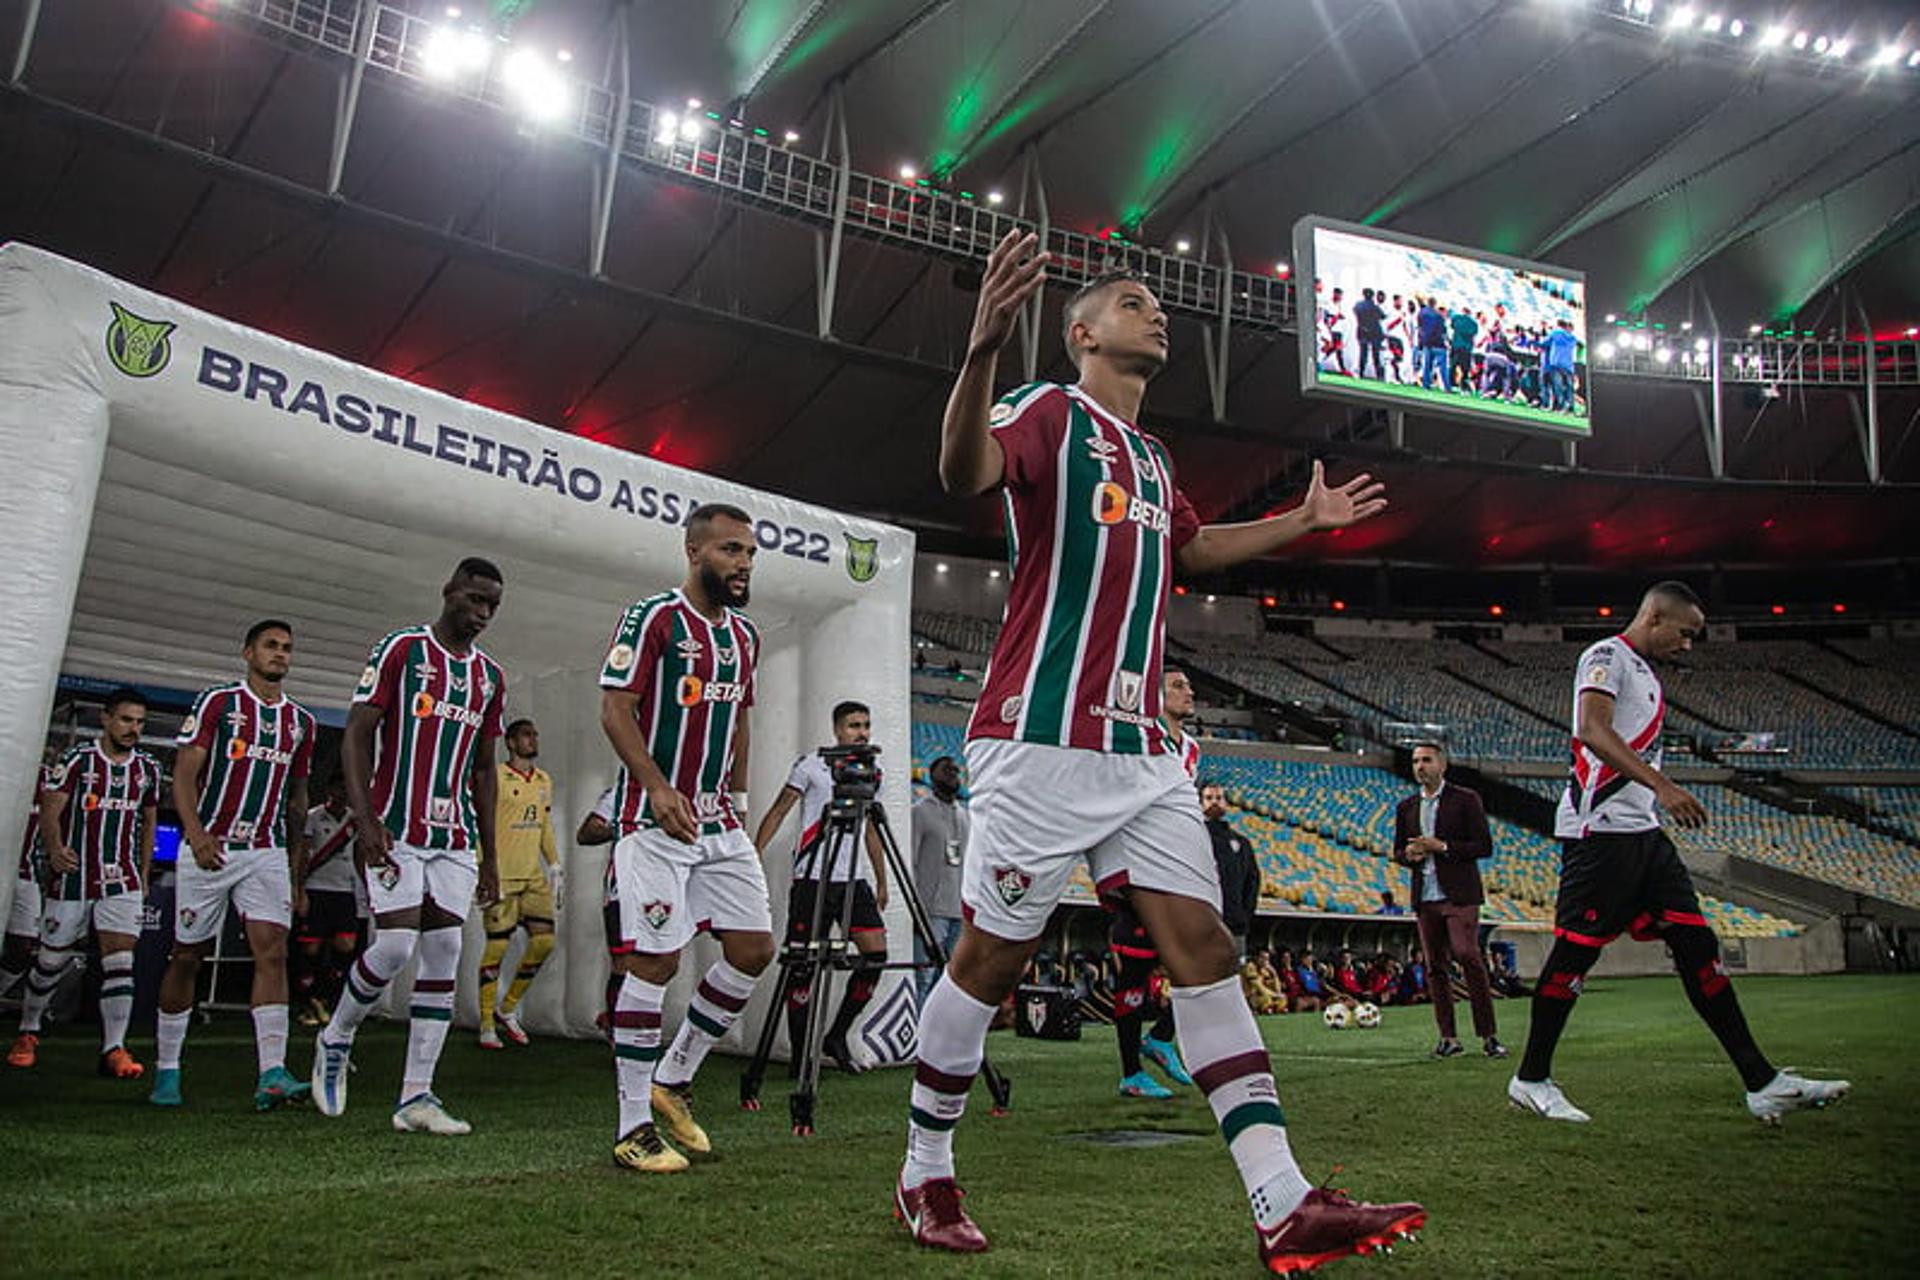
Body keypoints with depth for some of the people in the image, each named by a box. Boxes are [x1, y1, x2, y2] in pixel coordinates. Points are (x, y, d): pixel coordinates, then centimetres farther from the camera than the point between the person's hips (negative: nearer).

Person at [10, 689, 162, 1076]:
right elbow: (49, 811, -11)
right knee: (51, 961, 10)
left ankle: (113, 1049, -8)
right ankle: (28, 1031, 33)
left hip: (122, 883, 2)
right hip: (72, 878, -2)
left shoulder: (147, 768, 8)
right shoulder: (77, 760, -4)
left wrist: (143, 877, 16)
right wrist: (55, 850, -30)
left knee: (120, 961, -9)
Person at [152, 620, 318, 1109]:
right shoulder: (216, 702, 1)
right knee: (187, 958, 6)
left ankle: (272, 1075, -18)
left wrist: (297, 867, 18)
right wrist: (196, 835, -21)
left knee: (273, 952, -12)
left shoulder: (302, 721, 13)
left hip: (268, 853, 3)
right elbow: (184, 775, -5)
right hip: (210, 847, -3)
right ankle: (166, 1069, 22)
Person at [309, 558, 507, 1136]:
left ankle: (416, 1097, 4)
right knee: (396, 944, -13)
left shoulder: (490, 676, 14)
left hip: (454, 837, 5)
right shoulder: (401, 649, -1)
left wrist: (489, 855, 15)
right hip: (395, 829, -5)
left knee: (443, 954, -1)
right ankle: (334, 1039, 17)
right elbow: (357, 735, -5)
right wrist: (365, 819, -16)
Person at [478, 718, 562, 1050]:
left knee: (544, 940, 1)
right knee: (497, 947, -2)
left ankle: (508, 1010, 17)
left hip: (533, 875, 7)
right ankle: (487, 1024, 10)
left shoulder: (544, 781, 15)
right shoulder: (495, 778, -7)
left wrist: (555, 866, 17)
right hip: (502, 875, -7)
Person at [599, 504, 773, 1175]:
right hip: (655, 821, -7)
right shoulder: (653, 618, -8)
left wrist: (738, 802, 15)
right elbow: (615, 711, -12)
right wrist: (659, 788, -23)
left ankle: (674, 1078, 21)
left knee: (754, 949, 4)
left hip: (719, 823, 8)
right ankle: (633, 1127, 6)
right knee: (654, 962, -6)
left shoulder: (744, 634, 14)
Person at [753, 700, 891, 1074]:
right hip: (813, 878, -5)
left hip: (856, 879, 5)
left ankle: (837, 1037, 9)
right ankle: (799, 1053, 7)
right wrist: (755, 855, -14)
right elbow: (779, 811, -2)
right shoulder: (811, 765, 0)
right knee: (804, 962, -3)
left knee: (876, 953, -6)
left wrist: (882, 882, 21)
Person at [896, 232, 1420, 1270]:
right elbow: (965, 472, -23)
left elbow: (1190, 547, 43)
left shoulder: (1150, 456, 24)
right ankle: (924, 1177, 19)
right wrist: (982, 348, -39)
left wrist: (1303, 520, 41)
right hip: (1040, 737, -7)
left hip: (1140, 750, 8)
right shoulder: (1050, 412, -1)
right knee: (989, 959, 0)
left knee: (1202, 947, 0)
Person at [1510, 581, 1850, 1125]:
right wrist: (1662, 785, -30)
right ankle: (1531, 1079, 5)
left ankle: (1762, 1083, 6)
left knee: (1697, 944, 4)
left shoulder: (1643, 671, 24)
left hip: (1641, 831, 10)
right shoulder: (1607, 656, -6)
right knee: (1576, 949, -5)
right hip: (1601, 830, -10)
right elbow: (1592, 730, -22)